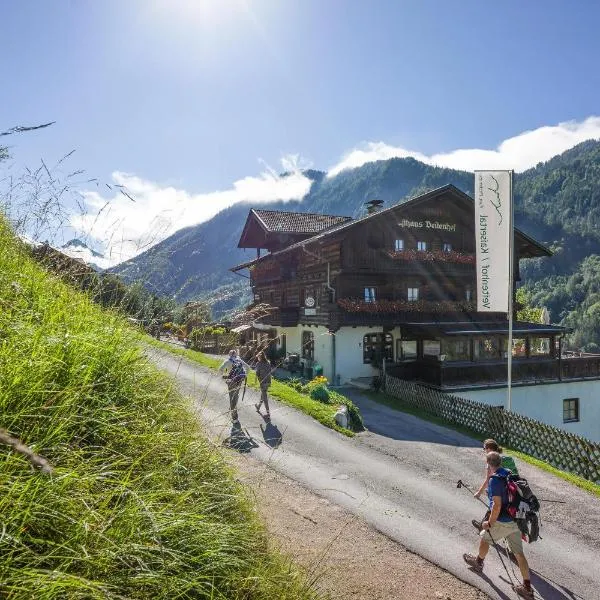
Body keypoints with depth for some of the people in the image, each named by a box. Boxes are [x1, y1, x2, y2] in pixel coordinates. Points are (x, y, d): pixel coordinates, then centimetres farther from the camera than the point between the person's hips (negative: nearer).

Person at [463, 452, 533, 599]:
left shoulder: (495, 479, -22)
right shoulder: (509, 474, 4)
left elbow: (497, 505, -24)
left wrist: (489, 523, -13)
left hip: (503, 522, -7)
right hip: (516, 521, 7)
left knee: (484, 537, 20)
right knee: (519, 553, 13)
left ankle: (478, 562, 42)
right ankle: (527, 587, 17)